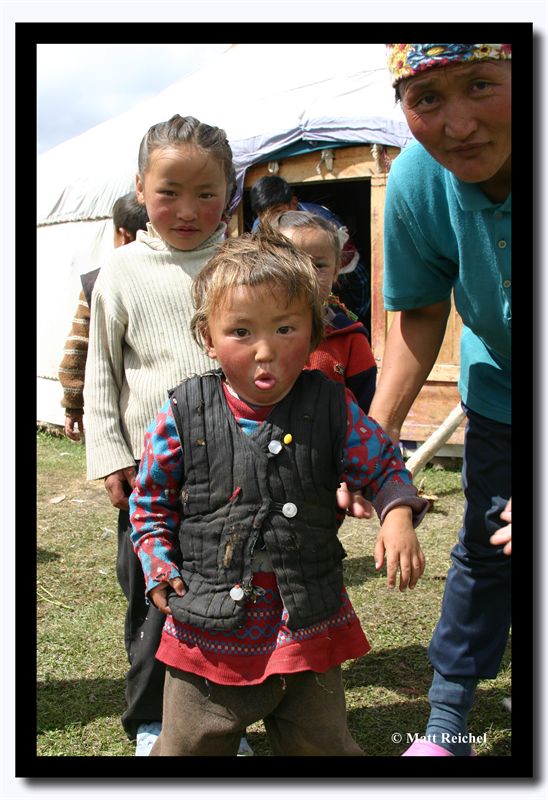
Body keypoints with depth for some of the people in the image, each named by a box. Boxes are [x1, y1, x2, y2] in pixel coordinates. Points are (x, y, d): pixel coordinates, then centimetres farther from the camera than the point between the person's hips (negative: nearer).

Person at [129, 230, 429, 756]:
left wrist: (398, 515, -16)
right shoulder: (182, 416, -10)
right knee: (186, 747, 18)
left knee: (323, 744, 18)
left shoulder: (331, 408, -8)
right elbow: (151, 499, 4)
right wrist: (159, 566, -7)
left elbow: (382, 467, 3)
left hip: (310, 632, 1)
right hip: (208, 631, 0)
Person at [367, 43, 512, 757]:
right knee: (486, 553, 13)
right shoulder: (417, 182, -21)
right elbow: (420, 313, -5)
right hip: (504, 393, 3)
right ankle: (446, 720, 31)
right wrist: (378, 431, -12)